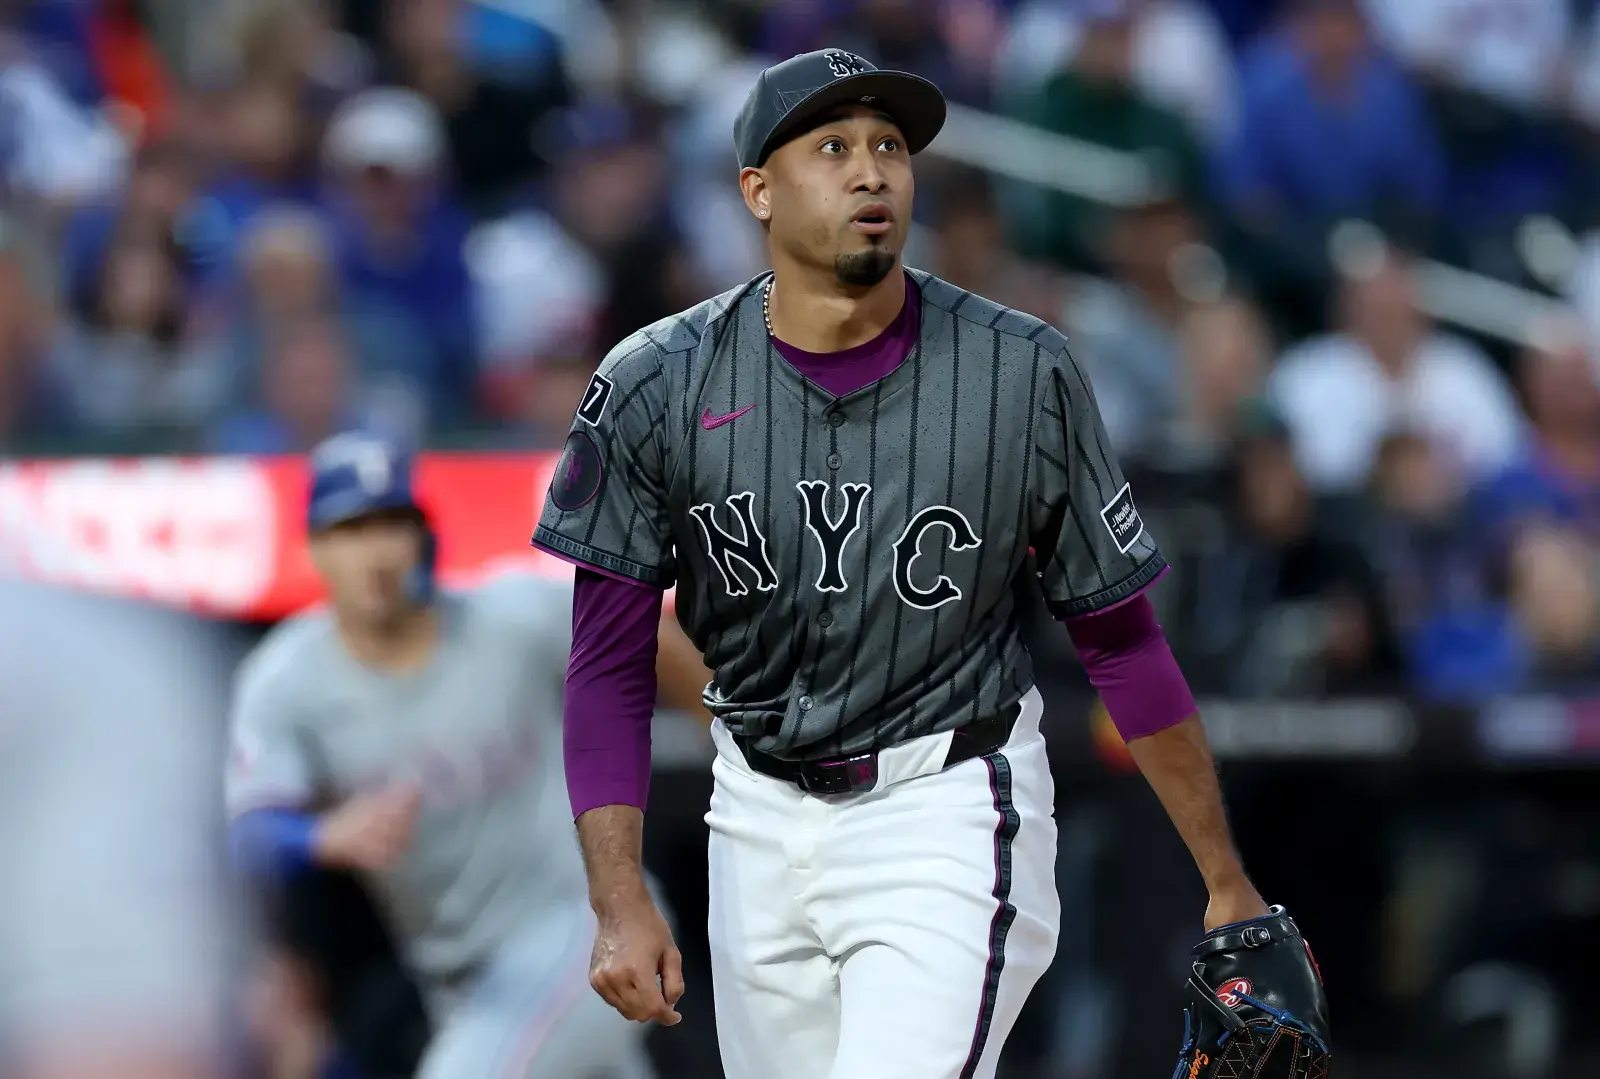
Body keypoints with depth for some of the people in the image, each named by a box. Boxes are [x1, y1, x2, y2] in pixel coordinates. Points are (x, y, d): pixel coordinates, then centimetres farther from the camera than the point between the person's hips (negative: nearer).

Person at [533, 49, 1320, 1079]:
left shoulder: (1025, 375, -9)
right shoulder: (659, 387, -7)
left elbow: (1122, 640, -1)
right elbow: (611, 667, -4)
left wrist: (1229, 888, 1)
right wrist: (621, 902, -16)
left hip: (950, 812, -3)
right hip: (760, 822, 3)